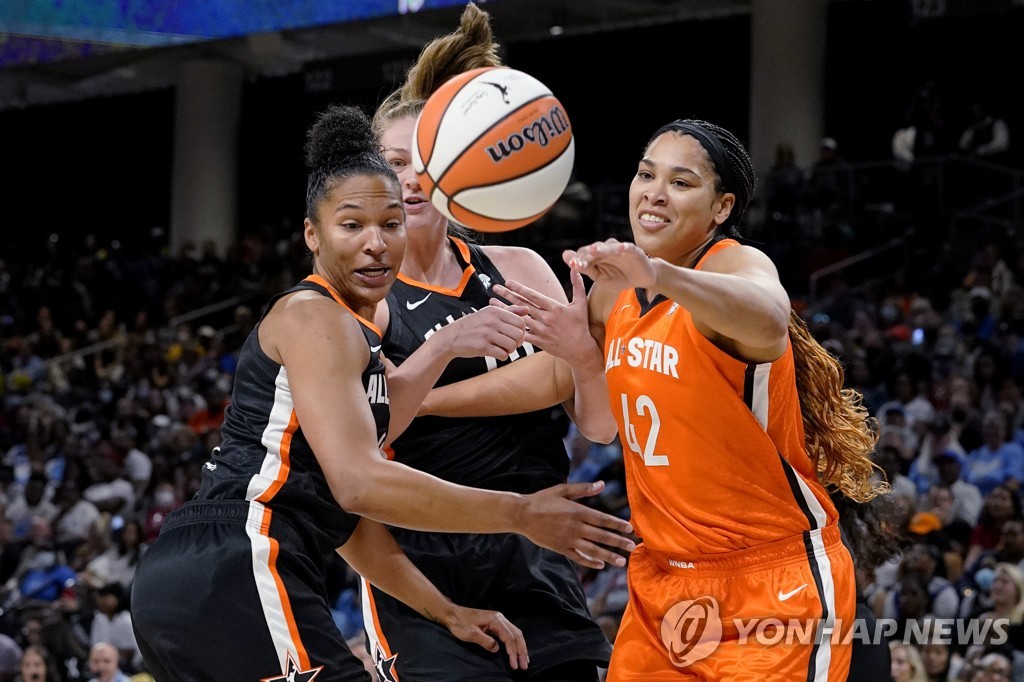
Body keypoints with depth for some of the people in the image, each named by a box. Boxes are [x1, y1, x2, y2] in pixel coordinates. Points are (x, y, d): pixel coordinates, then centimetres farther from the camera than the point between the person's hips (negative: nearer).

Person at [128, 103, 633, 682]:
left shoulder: (357, 341, 24)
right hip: (235, 578, -10)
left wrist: (447, 613, 23)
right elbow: (360, 482, -19)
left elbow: (344, 516, 27)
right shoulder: (316, 319, -6)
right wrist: (522, 515, -16)